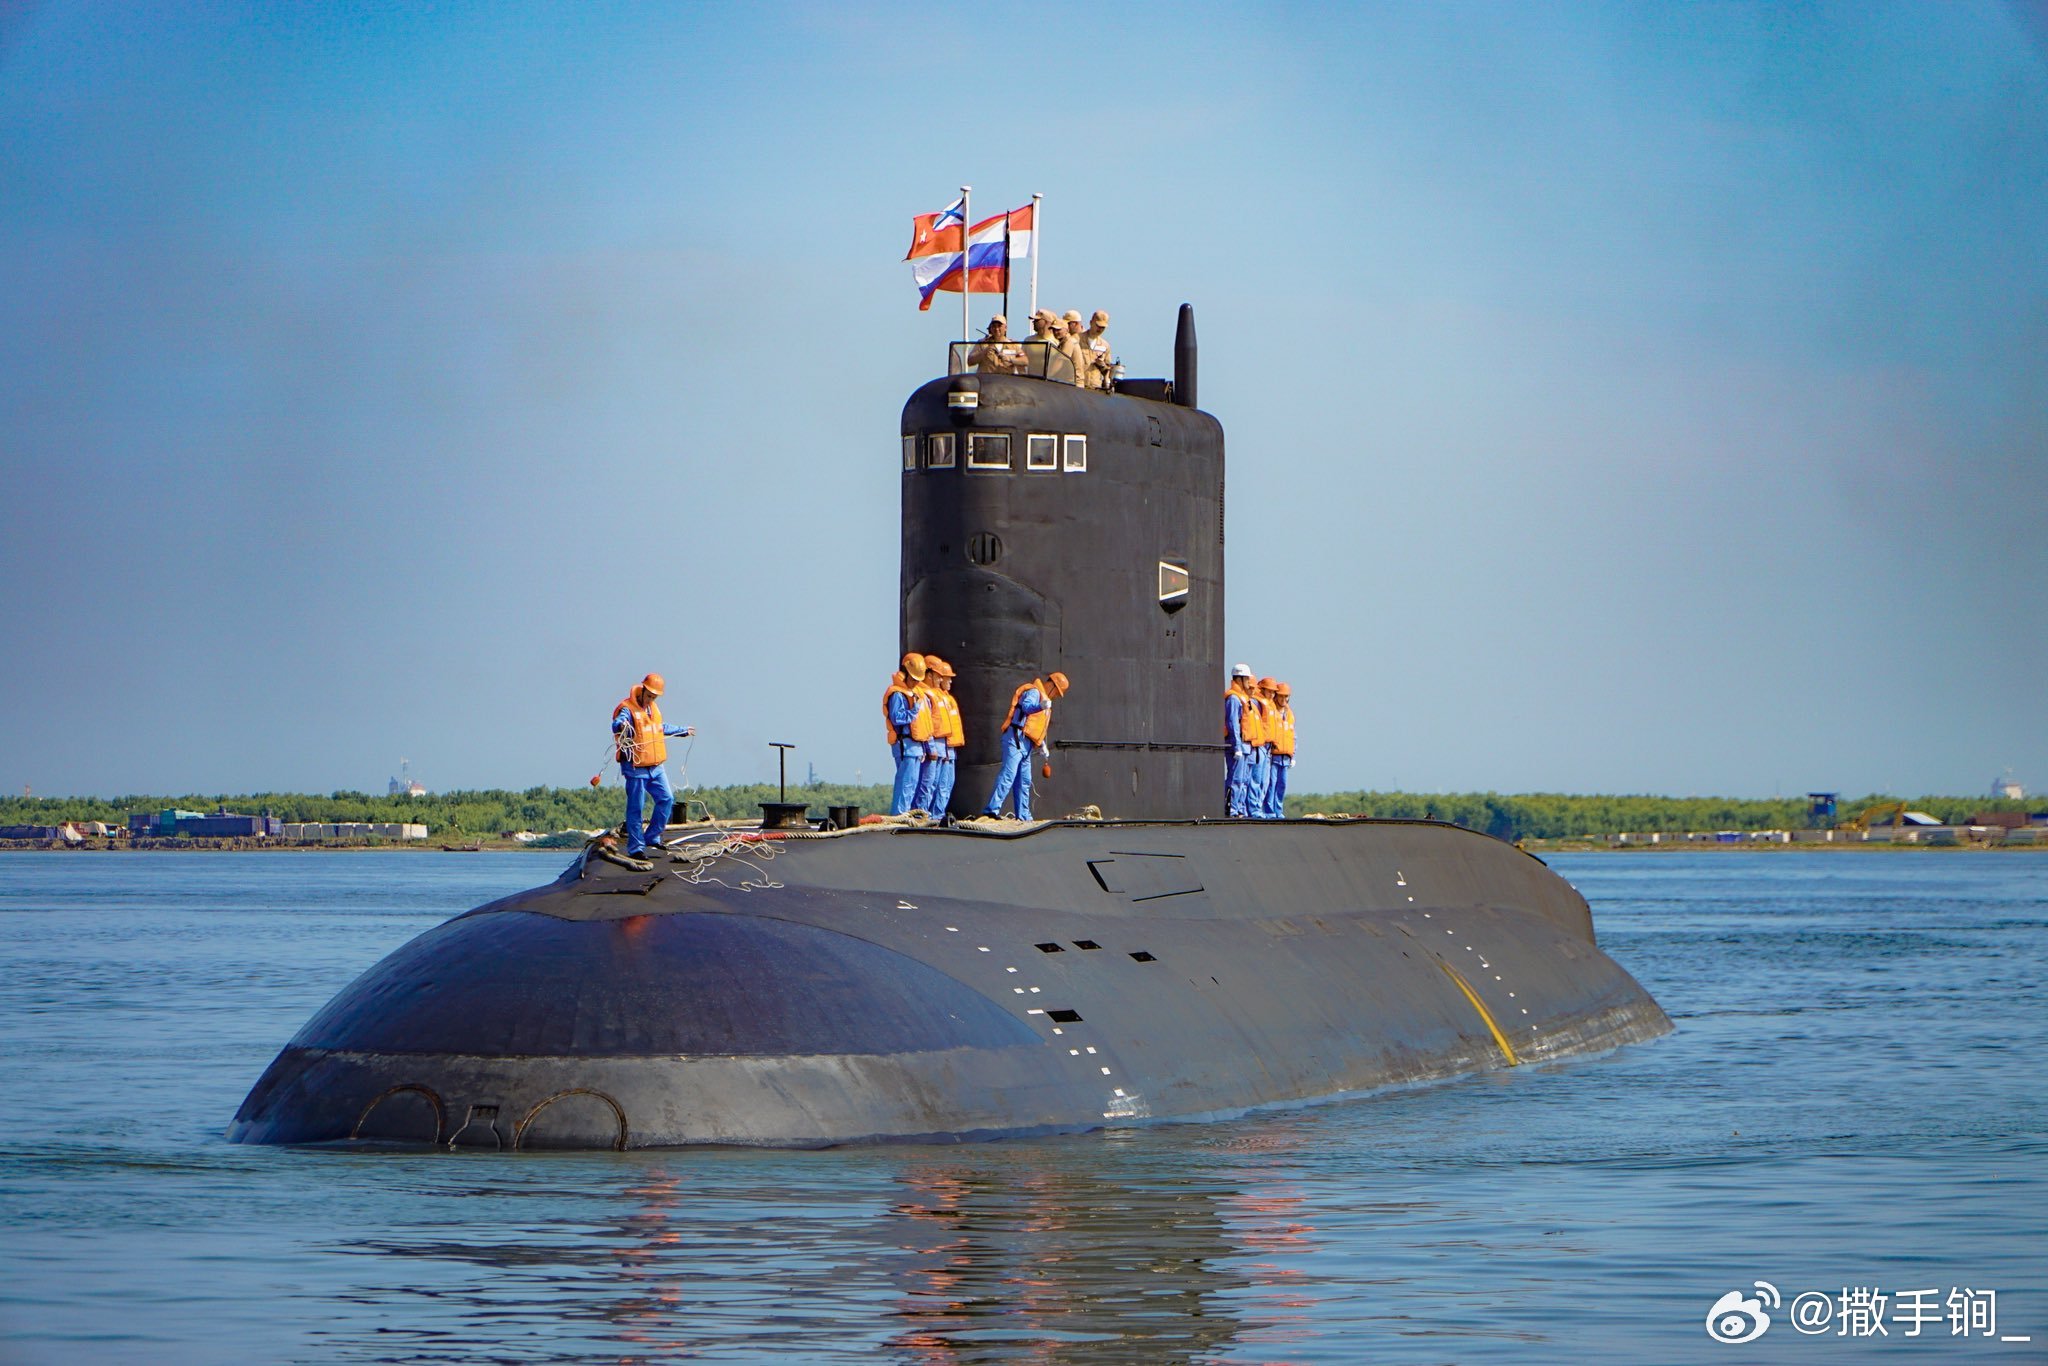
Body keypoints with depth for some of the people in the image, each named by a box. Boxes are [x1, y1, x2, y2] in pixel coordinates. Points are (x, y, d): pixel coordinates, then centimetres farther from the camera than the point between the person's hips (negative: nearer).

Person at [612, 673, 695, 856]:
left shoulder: (653, 708, 15)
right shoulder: (628, 709, -13)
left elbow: (663, 728, 34)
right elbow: (617, 724, -34)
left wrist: (683, 731, 47)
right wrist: (621, 725, -58)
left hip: (656, 766, 8)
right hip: (636, 767, -8)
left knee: (666, 799, 8)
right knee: (635, 807, -4)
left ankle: (652, 836, 21)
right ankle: (635, 847, 0)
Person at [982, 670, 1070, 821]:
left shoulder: (1043, 697, 28)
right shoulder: (1034, 692, -4)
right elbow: (1026, 706, -26)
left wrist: (1041, 744, 24)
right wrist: (1041, 706, -45)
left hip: (1025, 744, 10)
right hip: (1016, 739, -10)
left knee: (1024, 781, 13)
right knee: (1008, 775, -19)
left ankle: (1023, 816, 18)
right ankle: (992, 809, -26)